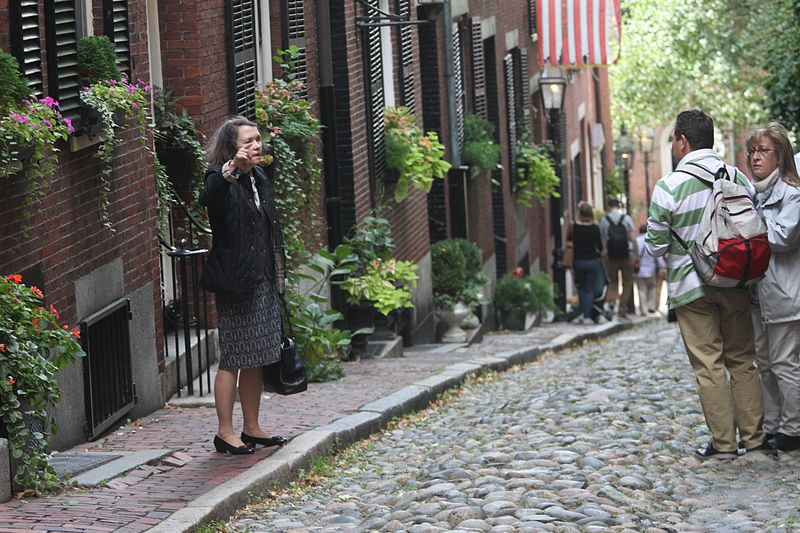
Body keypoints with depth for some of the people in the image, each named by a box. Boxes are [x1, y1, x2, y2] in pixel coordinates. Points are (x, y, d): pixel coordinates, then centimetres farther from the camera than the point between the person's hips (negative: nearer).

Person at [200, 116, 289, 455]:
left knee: (256, 360, 12)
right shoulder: (222, 180, -11)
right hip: (235, 283, -8)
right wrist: (230, 169, -51)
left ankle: (252, 428, 19)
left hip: (262, 283, 8)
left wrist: (277, 276, 20)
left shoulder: (258, 179, 14)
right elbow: (208, 198, -36)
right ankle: (225, 432, 2)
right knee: (232, 359, -4)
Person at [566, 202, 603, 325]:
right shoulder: (594, 228, -11)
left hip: (578, 261, 2)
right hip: (592, 261, -2)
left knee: (581, 287, 17)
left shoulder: (575, 227, -4)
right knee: (590, 289, 5)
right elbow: (600, 247, -2)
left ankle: (582, 314, 7)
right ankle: (587, 316, -2)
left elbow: (568, 239, 14)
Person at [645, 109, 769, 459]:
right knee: (742, 360, 13)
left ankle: (723, 443, 3)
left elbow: (656, 246, -9)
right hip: (735, 283, 4)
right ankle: (754, 438, 14)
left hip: (691, 287, -4)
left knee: (708, 365, 2)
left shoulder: (668, 187, -13)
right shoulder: (737, 178, 1)